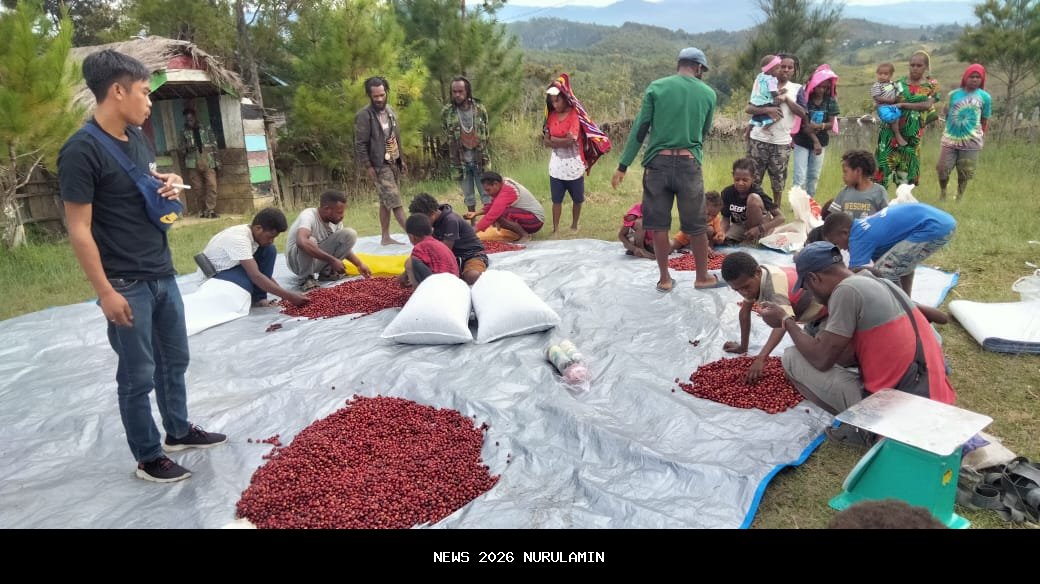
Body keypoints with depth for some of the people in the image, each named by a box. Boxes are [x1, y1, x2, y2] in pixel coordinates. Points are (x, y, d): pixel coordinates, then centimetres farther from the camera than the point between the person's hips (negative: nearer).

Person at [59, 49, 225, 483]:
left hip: (163, 274, 8)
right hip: (127, 284, -8)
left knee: (175, 358, 19)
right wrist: (105, 292, -18)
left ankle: (179, 431, 38)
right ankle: (148, 458, 21)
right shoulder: (81, 150, -17)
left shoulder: (137, 138, 7)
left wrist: (169, 186, -1)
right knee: (138, 373, 5)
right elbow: (79, 230, -17)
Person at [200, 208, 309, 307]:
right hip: (211, 275, -8)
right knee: (246, 285, -38)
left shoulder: (255, 233, -9)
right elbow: (255, 276, -39)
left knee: (269, 250, -10)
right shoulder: (239, 238, -34)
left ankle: (258, 298, -7)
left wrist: (283, 293, -12)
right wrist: (289, 296, -40)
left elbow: (262, 271, -1)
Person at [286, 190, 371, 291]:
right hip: (298, 261, -6)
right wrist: (332, 260, -46)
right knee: (310, 241, -39)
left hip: (321, 259, 6)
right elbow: (301, 242, -48)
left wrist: (360, 264, -7)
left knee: (350, 234, -13)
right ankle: (307, 278, -14)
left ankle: (327, 271, -2)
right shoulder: (308, 216, -28)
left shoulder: (335, 220, -8)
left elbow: (343, 246, 6)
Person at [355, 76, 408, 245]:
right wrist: (368, 167, -16)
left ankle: (386, 237, 16)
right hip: (380, 165, -7)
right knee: (394, 201, -9)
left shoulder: (390, 110, 10)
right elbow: (360, 144, -13)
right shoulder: (364, 115, -12)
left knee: (386, 201, 11)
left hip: (393, 162, 7)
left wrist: (402, 159, 16)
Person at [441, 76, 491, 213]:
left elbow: (487, 133, 10)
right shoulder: (447, 112, -5)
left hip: (480, 160, 0)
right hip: (460, 162, 0)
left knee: (487, 195, 3)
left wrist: (482, 152, 8)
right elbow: (446, 135, 9)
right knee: (469, 197, 10)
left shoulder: (480, 109, -2)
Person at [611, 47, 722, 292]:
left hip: (658, 162, 0)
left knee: (658, 223, 8)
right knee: (696, 224, 12)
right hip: (689, 164, 0)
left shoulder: (656, 87, 2)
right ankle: (703, 276, 24)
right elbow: (704, 131, 16)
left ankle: (665, 279, 15)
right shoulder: (708, 93, 5)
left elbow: (639, 129, -1)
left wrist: (623, 166, 2)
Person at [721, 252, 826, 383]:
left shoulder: (775, 287, -43)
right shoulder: (753, 279, -16)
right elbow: (745, 311, -4)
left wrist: (761, 358, -69)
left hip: (826, 309, -8)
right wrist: (743, 347, -1)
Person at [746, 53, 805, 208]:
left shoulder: (797, 89, 6)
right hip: (759, 140, 0)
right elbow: (748, 108, -4)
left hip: (781, 143, 1)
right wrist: (767, 109, -20)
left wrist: (786, 98, -14)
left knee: (778, 184, 9)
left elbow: (802, 113, -5)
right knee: (752, 180, 1)